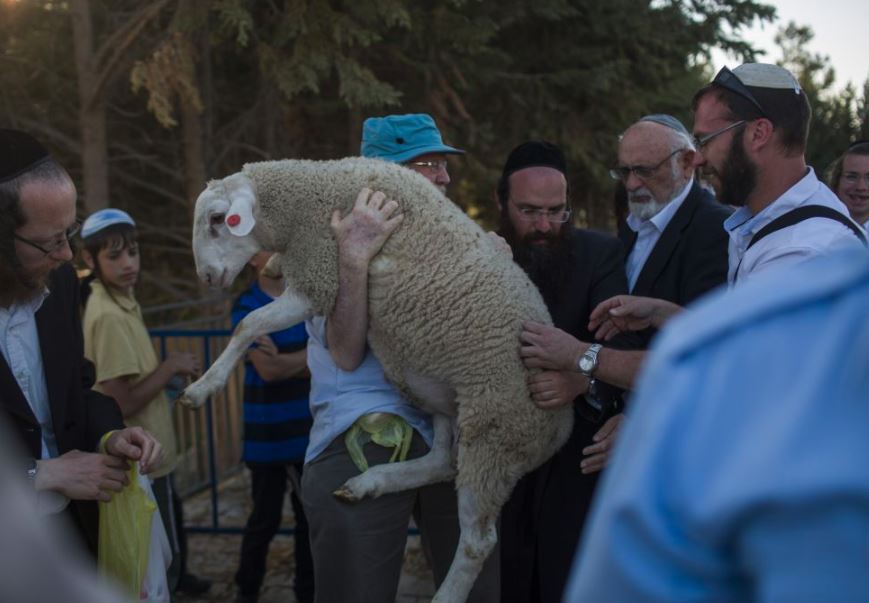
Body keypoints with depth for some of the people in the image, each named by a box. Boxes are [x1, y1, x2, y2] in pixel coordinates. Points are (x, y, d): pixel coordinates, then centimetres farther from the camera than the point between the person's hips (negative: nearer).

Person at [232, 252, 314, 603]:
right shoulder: (246, 306, -5)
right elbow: (267, 368, -15)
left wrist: (286, 360, -12)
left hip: (310, 431, 3)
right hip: (269, 435, -3)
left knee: (310, 517, 11)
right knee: (265, 519, 7)